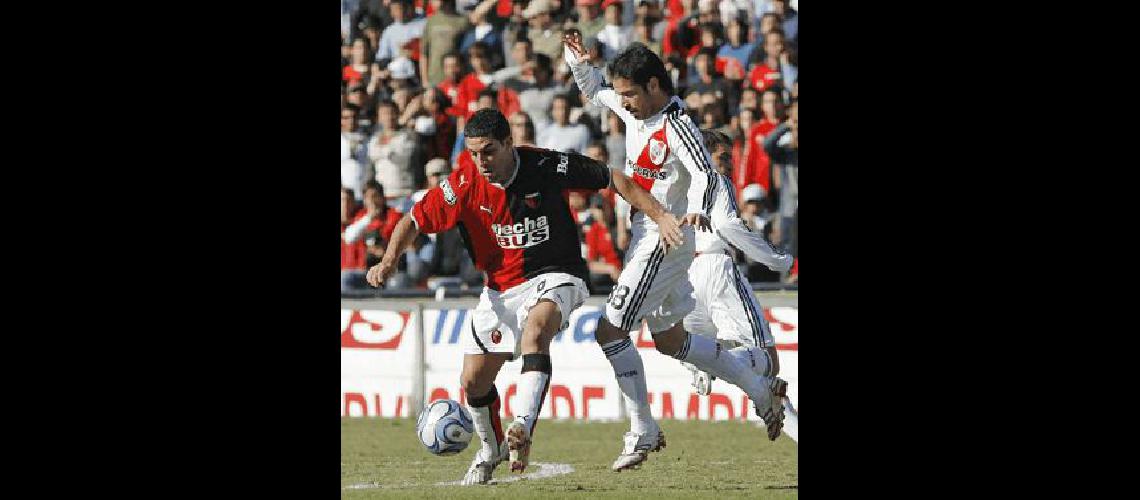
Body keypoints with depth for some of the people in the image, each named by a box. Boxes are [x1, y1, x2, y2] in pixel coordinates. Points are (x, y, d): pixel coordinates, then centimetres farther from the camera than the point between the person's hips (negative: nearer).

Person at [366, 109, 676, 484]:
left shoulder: (547, 167, -17)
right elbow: (414, 221, -3)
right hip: (500, 288, 4)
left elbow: (613, 179, -7)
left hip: (554, 276, -4)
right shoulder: (464, 184, -11)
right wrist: (388, 262, -20)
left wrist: (661, 217, -10)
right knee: (474, 382, 4)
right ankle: (491, 450, 34)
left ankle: (522, 428, -48)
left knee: (536, 330, -37)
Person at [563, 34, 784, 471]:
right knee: (671, 341, 19)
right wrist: (578, 62, 6)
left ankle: (643, 434, -6)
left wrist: (697, 211, -52)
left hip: (666, 239, -10)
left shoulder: (676, 124, -20)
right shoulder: (636, 108, 6)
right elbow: (593, 91, 24)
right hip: (646, 237, 10)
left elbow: (705, 174, -32)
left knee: (610, 332, -12)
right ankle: (759, 389, 29)